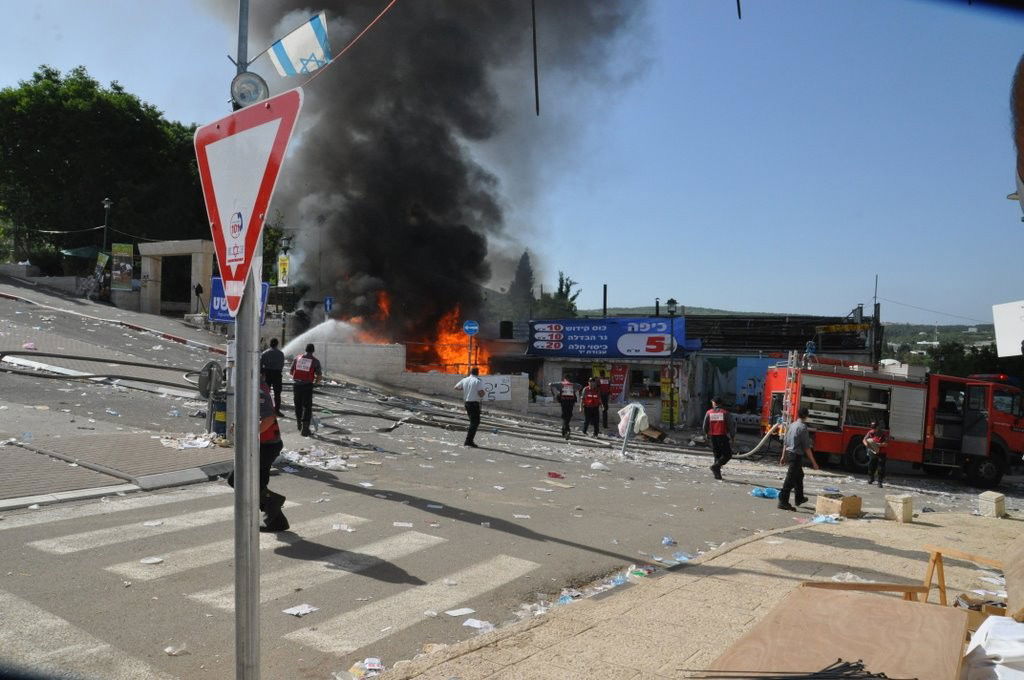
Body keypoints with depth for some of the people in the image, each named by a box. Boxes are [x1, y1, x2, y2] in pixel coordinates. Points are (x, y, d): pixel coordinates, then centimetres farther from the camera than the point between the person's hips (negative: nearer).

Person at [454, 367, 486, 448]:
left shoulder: (464, 380, 7)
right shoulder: (478, 381, -11)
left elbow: (456, 387, 18)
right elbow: (481, 393, -18)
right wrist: (485, 392, 2)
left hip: (467, 402, 7)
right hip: (475, 403, -7)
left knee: (473, 422, 18)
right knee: (475, 422, -3)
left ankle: (469, 441, 19)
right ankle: (468, 441, -9)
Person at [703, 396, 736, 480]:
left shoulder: (709, 413, 1)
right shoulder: (725, 413, -5)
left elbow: (705, 426, 3)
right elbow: (731, 425, -6)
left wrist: (707, 434, 21)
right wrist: (733, 436, 4)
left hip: (713, 436, 4)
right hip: (723, 436, -4)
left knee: (717, 455, 14)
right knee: (727, 454, 5)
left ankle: (717, 474, 11)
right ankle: (716, 466, -14)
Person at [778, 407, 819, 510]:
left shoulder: (791, 425, 8)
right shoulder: (803, 427, -15)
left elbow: (785, 442, 14)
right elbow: (806, 447, -16)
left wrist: (783, 456, 23)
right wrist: (813, 462, -11)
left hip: (789, 454, 8)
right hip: (797, 455, -8)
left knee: (799, 475, 24)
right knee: (790, 479, -5)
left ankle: (799, 498, 37)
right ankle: (783, 501, -5)